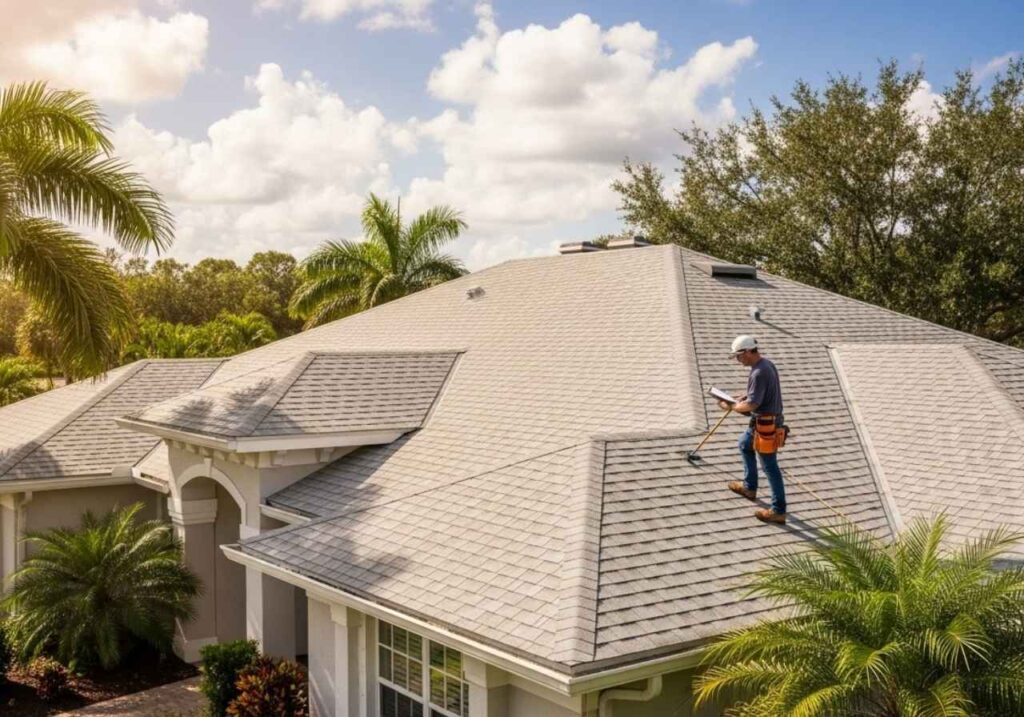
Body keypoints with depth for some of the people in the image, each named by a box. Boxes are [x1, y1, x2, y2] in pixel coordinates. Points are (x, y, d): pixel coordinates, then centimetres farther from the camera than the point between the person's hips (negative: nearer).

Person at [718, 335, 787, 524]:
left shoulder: (759, 373, -26)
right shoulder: (766, 364, 6)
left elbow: (751, 405, -26)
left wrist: (730, 407, -11)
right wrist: (746, 396, 9)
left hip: (765, 425, -10)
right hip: (766, 421, 10)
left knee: (770, 466, -2)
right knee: (745, 445, 29)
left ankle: (778, 511, 7)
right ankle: (749, 487, 41)